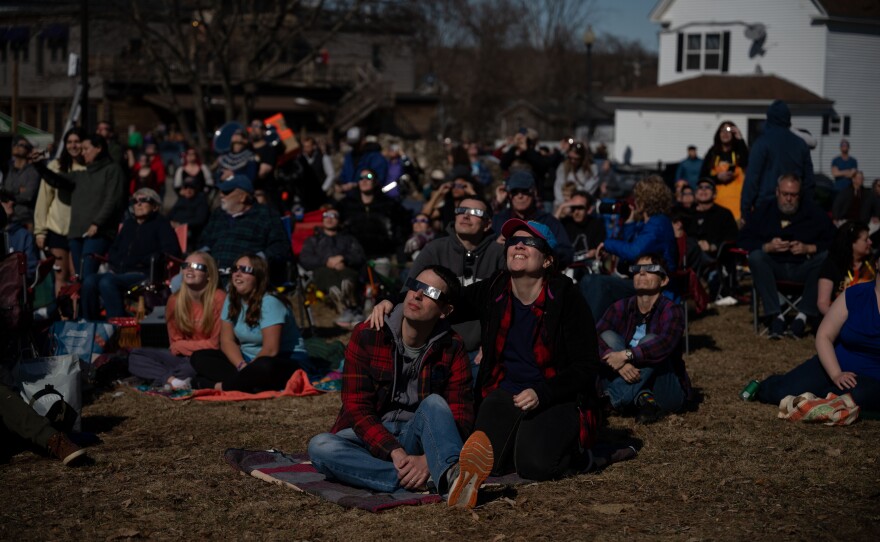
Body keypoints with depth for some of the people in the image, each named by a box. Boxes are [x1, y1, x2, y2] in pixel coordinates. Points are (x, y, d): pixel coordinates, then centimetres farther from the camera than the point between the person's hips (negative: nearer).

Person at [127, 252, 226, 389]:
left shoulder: (219, 298, -13)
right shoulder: (175, 300, 2)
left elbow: (216, 343, -10)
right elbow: (175, 343, 6)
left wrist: (182, 346, -2)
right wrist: (196, 346, -13)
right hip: (182, 357, 6)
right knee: (134, 356, -8)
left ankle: (164, 378, -21)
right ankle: (172, 379, -29)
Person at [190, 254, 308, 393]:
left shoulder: (269, 302, -20)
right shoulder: (231, 300, 1)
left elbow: (270, 350, -25)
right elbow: (227, 341, -1)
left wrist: (248, 370, -17)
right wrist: (242, 366, -19)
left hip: (287, 361, -7)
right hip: (248, 359, 8)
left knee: (264, 367, -43)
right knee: (199, 356, -9)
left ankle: (222, 386, -23)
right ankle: (247, 382, -28)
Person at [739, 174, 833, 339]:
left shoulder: (813, 212, 5)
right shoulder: (764, 212, 6)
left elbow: (833, 242, -2)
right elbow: (744, 240, 0)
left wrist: (809, 248, -17)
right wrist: (767, 247, -16)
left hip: (804, 267, 0)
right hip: (775, 267, 0)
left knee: (826, 257, -29)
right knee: (756, 257, -30)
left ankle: (803, 314, -31)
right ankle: (776, 315, -35)